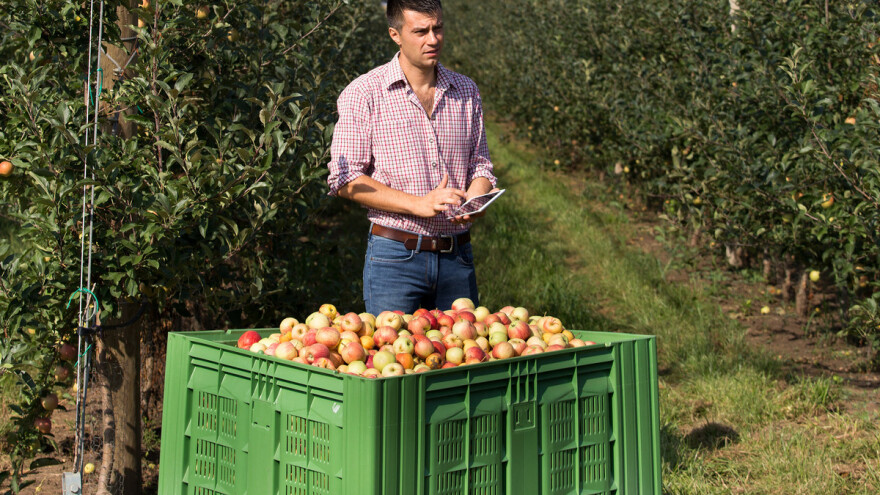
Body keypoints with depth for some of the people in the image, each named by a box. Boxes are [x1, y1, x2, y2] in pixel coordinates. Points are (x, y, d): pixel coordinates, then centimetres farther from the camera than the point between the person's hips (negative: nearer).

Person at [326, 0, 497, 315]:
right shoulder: (364, 94, -4)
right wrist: (418, 204, -18)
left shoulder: (466, 91, 11)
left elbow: (480, 164, 15)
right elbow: (344, 179, -9)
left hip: (457, 257, 4)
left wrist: (472, 204, -8)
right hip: (395, 257, -4)